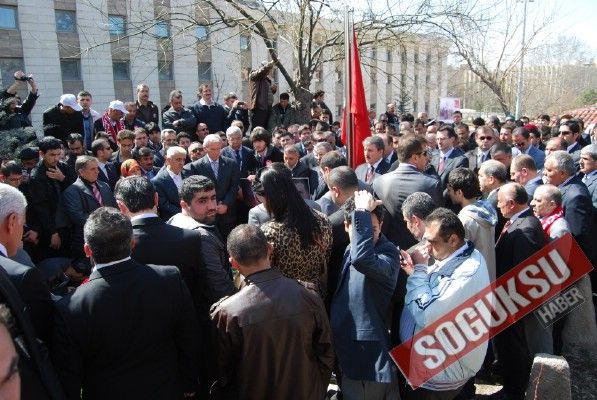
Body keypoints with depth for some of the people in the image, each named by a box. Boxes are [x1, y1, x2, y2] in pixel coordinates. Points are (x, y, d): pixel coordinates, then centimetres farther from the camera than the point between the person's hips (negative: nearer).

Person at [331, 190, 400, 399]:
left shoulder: (388, 253, -19)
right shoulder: (347, 251, 4)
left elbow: (363, 260, -42)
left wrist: (363, 213, -34)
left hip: (370, 355, -7)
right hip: (344, 350, 7)